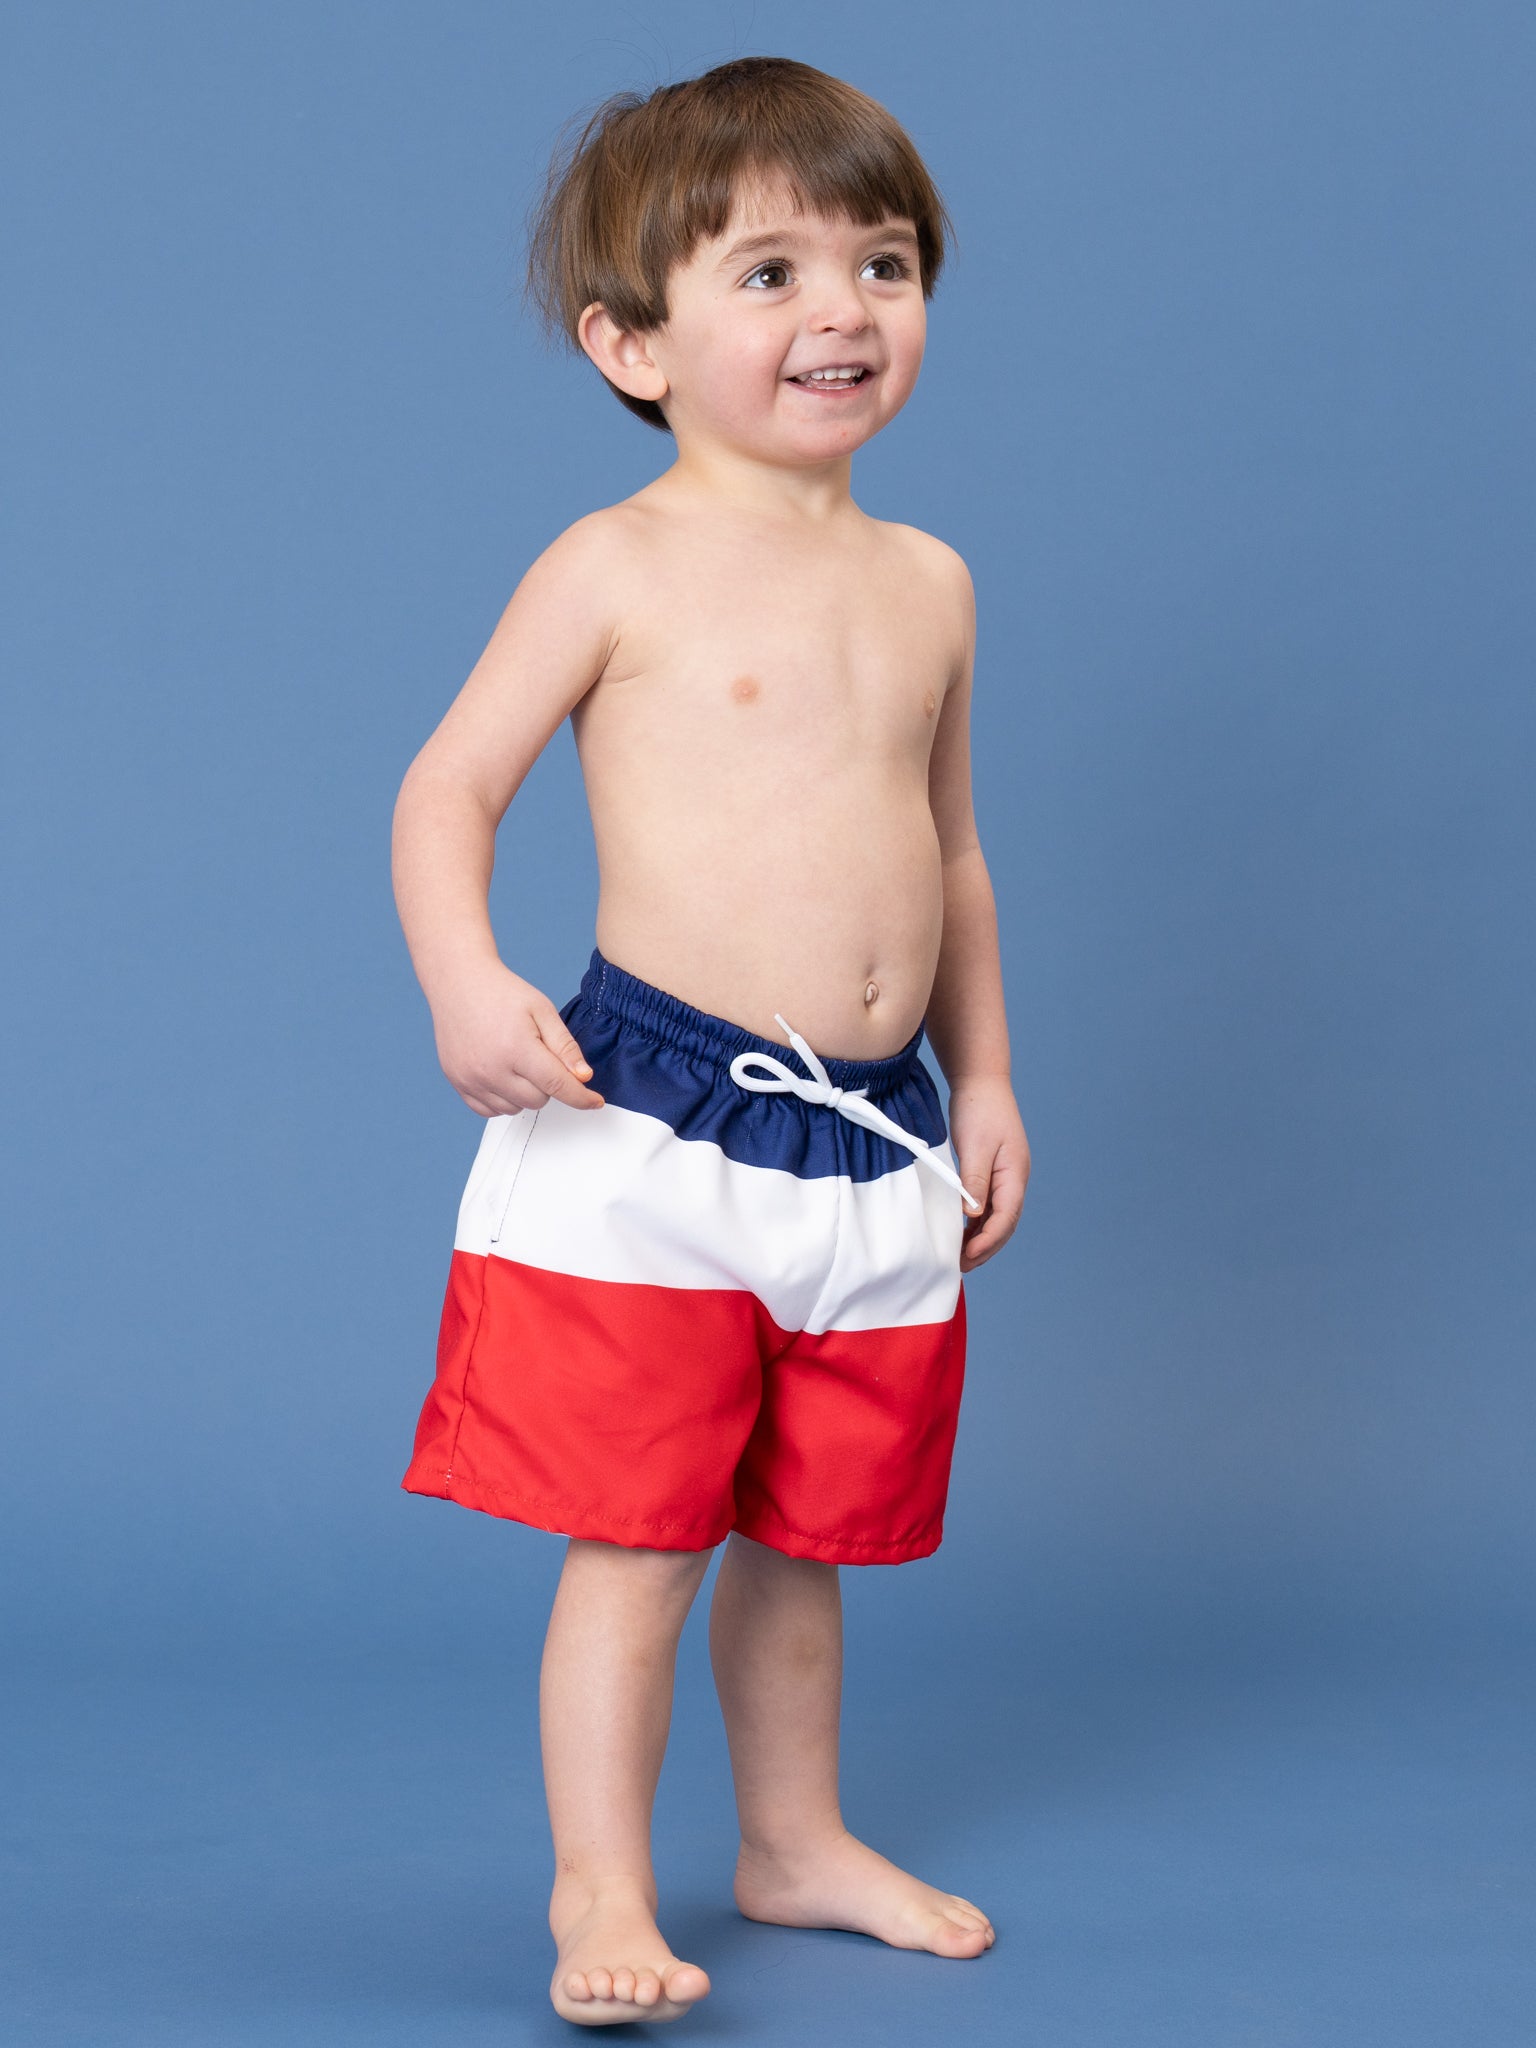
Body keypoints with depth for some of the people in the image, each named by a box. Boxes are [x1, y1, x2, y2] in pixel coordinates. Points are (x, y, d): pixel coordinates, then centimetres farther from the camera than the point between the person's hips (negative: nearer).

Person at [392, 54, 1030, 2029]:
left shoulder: (925, 583, 11)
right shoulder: (619, 566, -6)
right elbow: (448, 785, -6)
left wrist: (984, 1080, 18)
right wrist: (466, 987, -22)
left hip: (875, 1143, 6)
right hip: (652, 1130, -5)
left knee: (809, 1530, 18)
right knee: (636, 1538, -2)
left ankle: (798, 1842, 35)